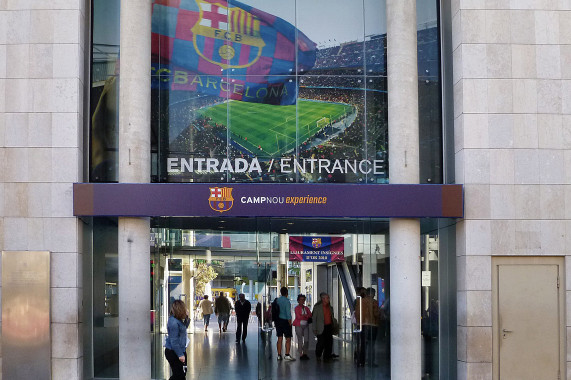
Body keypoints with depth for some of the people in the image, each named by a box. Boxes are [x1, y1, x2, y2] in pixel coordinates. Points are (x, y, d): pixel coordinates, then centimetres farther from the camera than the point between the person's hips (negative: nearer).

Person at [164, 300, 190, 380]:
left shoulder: (178, 320, 6)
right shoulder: (173, 322, -24)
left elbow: (184, 327, 27)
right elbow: (174, 341, -24)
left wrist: (187, 317, 9)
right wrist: (180, 355, -22)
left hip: (180, 350, 10)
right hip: (173, 352, -10)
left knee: (183, 373, 16)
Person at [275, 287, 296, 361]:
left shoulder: (277, 300, 7)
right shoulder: (286, 301, -12)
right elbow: (288, 312, -14)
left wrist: (275, 321, 15)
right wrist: (289, 322, -7)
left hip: (278, 321, 6)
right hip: (285, 321, -6)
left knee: (280, 338, 8)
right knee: (288, 338, -2)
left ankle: (279, 355, 8)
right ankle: (287, 355, -7)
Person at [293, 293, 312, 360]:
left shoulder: (306, 308, 14)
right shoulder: (297, 308, -2)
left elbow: (310, 315, 3)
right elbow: (298, 316, -13)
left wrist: (303, 316, -12)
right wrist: (306, 316, -4)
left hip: (306, 325, 5)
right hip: (299, 325, -5)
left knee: (306, 340, 0)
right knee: (300, 340, -5)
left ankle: (305, 353, 12)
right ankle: (301, 355, -1)